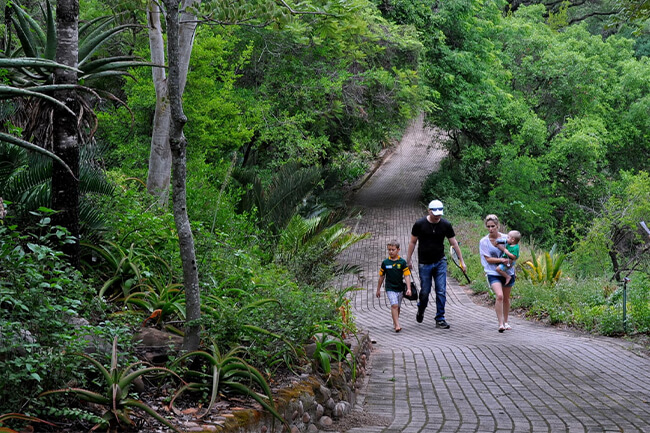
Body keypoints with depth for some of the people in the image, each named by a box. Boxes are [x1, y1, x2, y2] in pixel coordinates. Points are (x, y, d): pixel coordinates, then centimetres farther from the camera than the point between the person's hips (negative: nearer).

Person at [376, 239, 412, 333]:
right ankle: (397, 325, -20)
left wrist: (408, 288, -14)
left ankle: (395, 323, 34)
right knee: (394, 305, -16)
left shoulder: (402, 262, -3)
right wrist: (378, 289, 14)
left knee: (397, 307, 14)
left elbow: (407, 276, -5)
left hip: (400, 288, 2)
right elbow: (381, 276, 9)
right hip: (390, 289, -2)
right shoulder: (385, 263, 0)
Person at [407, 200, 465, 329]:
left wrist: (461, 261, 2)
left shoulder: (445, 225, -2)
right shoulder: (419, 224, -7)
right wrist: (409, 260, 1)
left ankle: (440, 319, 2)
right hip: (424, 263, -1)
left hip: (440, 262, 1)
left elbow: (454, 243, 3)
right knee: (425, 291, 3)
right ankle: (420, 311, 34)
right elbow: (412, 242, 3)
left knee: (441, 291, -5)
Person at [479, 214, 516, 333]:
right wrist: (501, 260, -22)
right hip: (493, 273, -3)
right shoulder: (484, 241, -5)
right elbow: (488, 259, -11)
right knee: (499, 296, -23)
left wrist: (499, 246, -7)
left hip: (507, 272, 3)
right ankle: (500, 323, -17)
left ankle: (505, 322, 32)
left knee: (506, 298, 14)